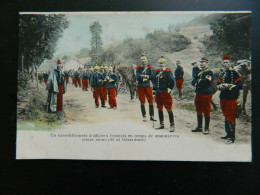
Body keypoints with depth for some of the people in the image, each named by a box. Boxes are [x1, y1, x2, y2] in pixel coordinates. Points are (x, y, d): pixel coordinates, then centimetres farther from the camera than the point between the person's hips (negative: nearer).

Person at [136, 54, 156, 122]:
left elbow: (152, 77, -4)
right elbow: (137, 77, -13)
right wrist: (147, 76, -16)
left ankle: (152, 116, 8)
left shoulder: (149, 68, 6)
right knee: (142, 102, 4)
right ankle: (144, 116, 13)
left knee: (151, 101, 0)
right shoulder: (138, 68, 0)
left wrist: (143, 76, -13)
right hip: (140, 87, -1)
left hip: (148, 86, 1)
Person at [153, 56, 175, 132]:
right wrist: (154, 89, 15)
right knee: (159, 109, 14)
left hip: (165, 93, -7)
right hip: (158, 93, 8)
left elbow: (172, 81, -13)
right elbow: (154, 81, 22)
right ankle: (161, 124, 25)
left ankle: (172, 125, -3)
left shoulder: (168, 72, -8)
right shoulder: (157, 72, 13)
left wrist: (169, 89, -14)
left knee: (169, 109, -7)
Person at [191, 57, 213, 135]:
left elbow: (206, 81, -25)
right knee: (199, 111, 13)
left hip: (206, 94, -7)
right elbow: (193, 82, 7)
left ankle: (206, 129, 9)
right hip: (198, 94, 7)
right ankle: (199, 127, 25)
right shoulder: (199, 72, 15)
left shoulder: (209, 72, -8)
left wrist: (198, 81, -8)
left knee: (206, 112, 0)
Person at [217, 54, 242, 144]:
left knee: (230, 117, -8)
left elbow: (239, 86, -14)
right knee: (226, 116, 14)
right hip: (223, 98, 8)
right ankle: (228, 134, 25)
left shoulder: (234, 73, -8)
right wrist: (220, 86, -3)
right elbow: (218, 84, 20)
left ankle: (232, 137, -5)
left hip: (231, 99, -8)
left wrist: (228, 85, -21)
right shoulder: (222, 74, 17)